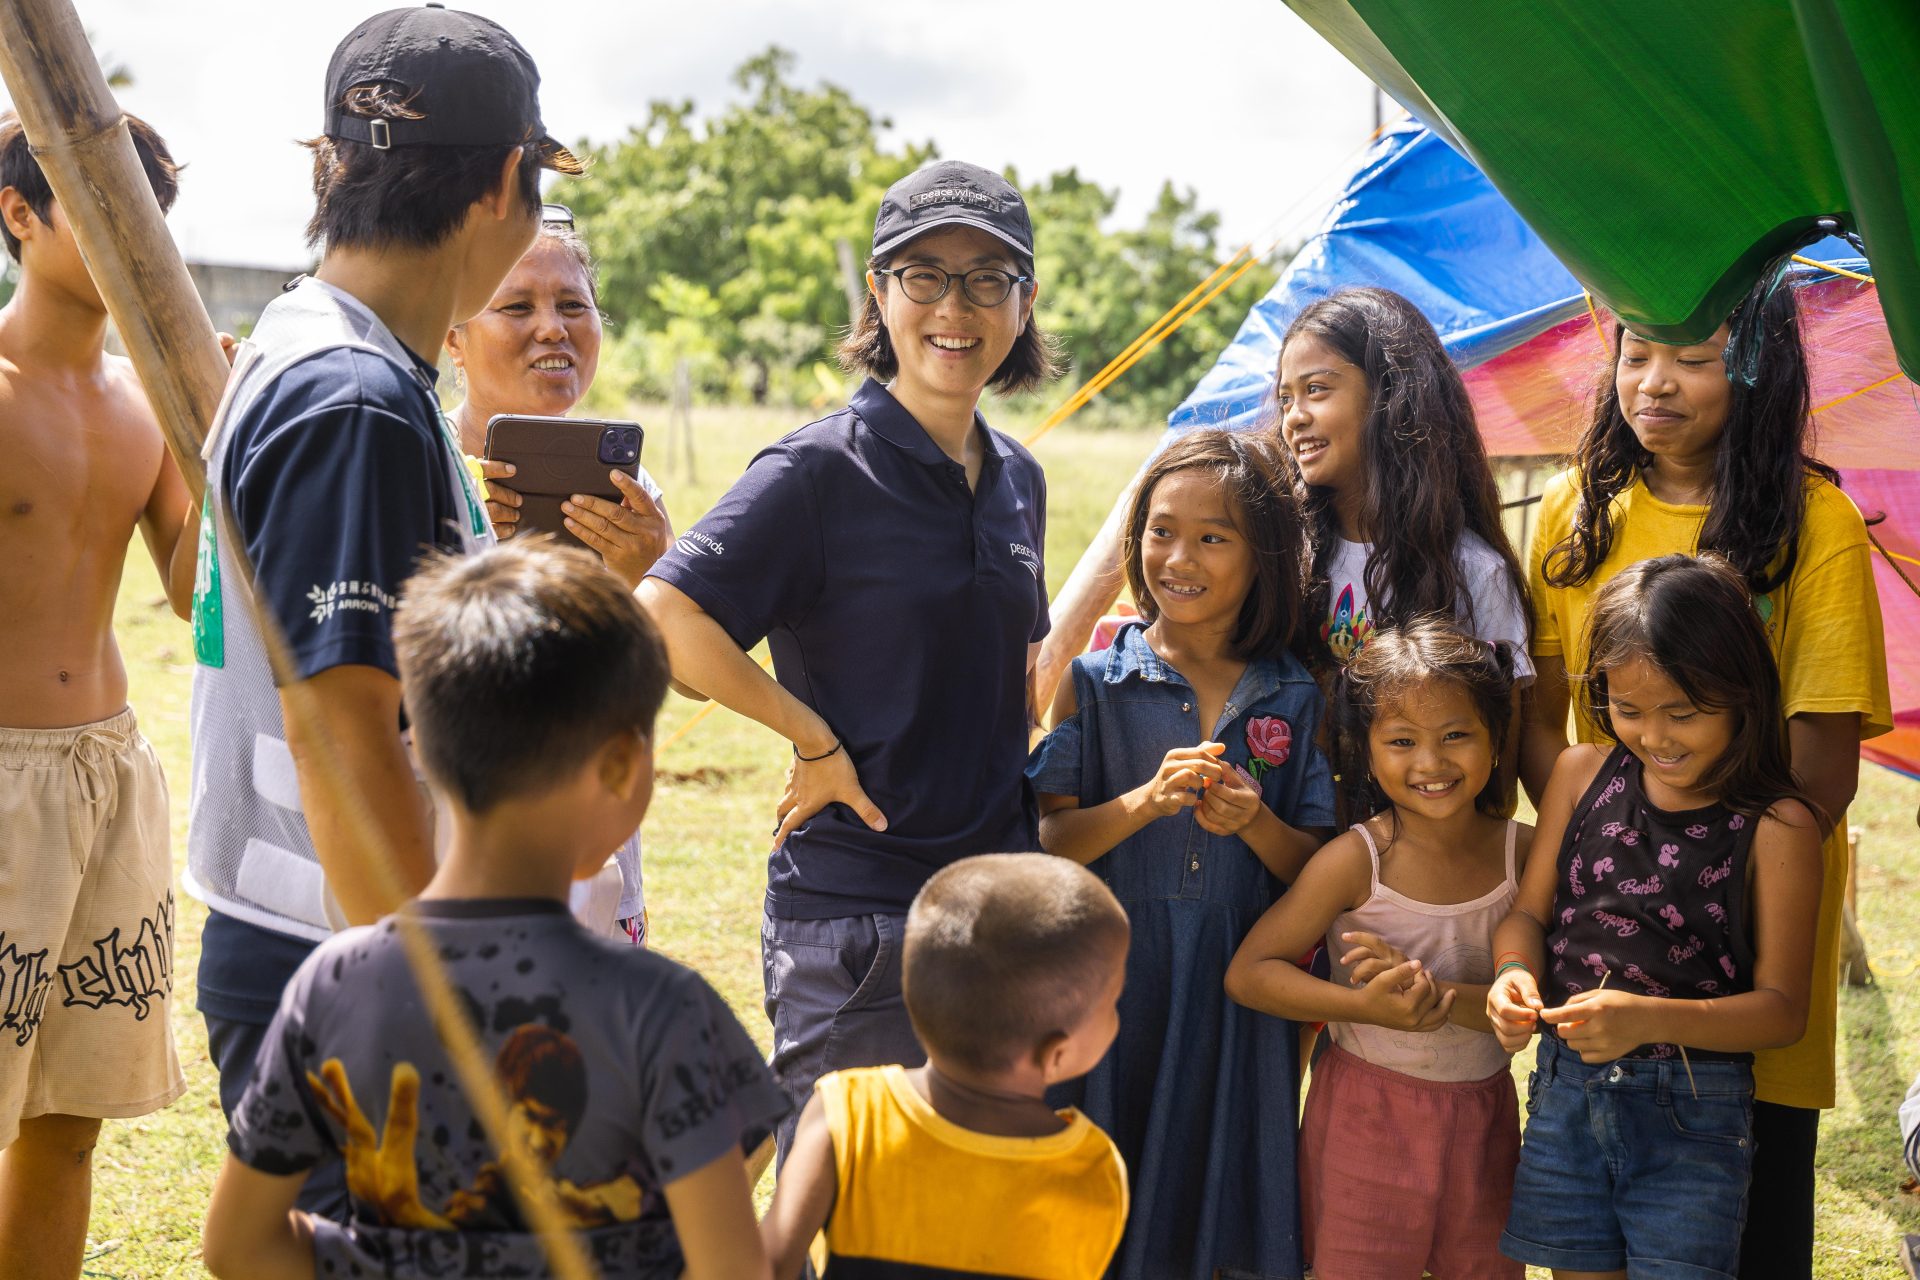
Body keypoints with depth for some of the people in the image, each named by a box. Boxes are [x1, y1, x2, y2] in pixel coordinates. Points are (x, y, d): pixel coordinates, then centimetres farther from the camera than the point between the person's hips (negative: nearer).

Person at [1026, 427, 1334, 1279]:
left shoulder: (1293, 701, 4)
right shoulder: (1096, 683, 0)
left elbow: (1314, 869, 5)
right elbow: (1049, 844, -4)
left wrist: (1253, 822, -14)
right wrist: (1144, 802, -19)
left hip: (1245, 992, 1)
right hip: (1120, 980, -1)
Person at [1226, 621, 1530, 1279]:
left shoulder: (1522, 851, -7)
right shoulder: (1357, 860, -15)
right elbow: (1247, 972, -14)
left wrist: (1435, 994, -27)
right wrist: (1368, 1006, -26)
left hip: (1482, 1113, 3)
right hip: (1368, 1112, -3)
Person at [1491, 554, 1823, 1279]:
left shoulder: (1776, 828, -10)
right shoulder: (1581, 775, 3)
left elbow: (1782, 1007, -10)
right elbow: (1530, 912, 9)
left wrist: (1652, 1018, -25)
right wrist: (1516, 974, -15)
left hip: (1693, 1113, -4)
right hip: (1566, 1089, 4)